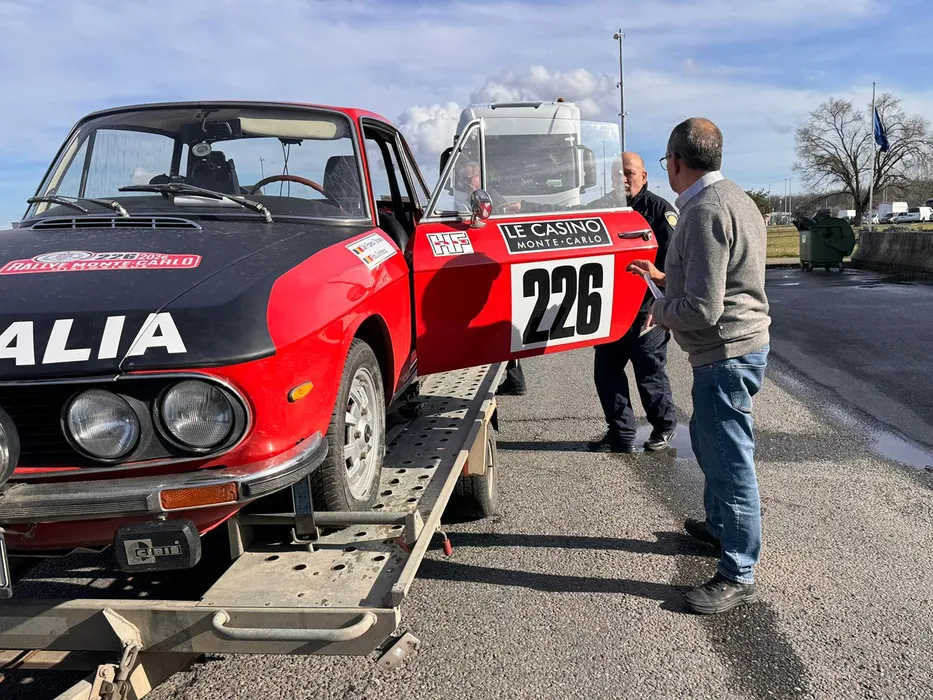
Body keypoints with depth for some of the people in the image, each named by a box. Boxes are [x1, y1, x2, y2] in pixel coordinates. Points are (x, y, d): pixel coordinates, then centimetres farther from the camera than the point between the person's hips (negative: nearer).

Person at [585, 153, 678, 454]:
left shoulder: (660, 210, -6)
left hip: (646, 312, -5)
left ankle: (664, 425, 27)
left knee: (650, 373, 4)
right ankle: (621, 434, 19)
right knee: (606, 371, 7)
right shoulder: (602, 207, 10)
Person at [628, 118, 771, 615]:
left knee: (729, 460, -2)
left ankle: (738, 575, 11)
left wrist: (659, 309, -8)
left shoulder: (704, 211, -22)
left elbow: (701, 310, -27)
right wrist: (665, 278, 23)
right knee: (708, 440, 25)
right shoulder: (732, 199, 12)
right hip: (738, 346, 11)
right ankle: (719, 525, 44)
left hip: (726, 354, -11)